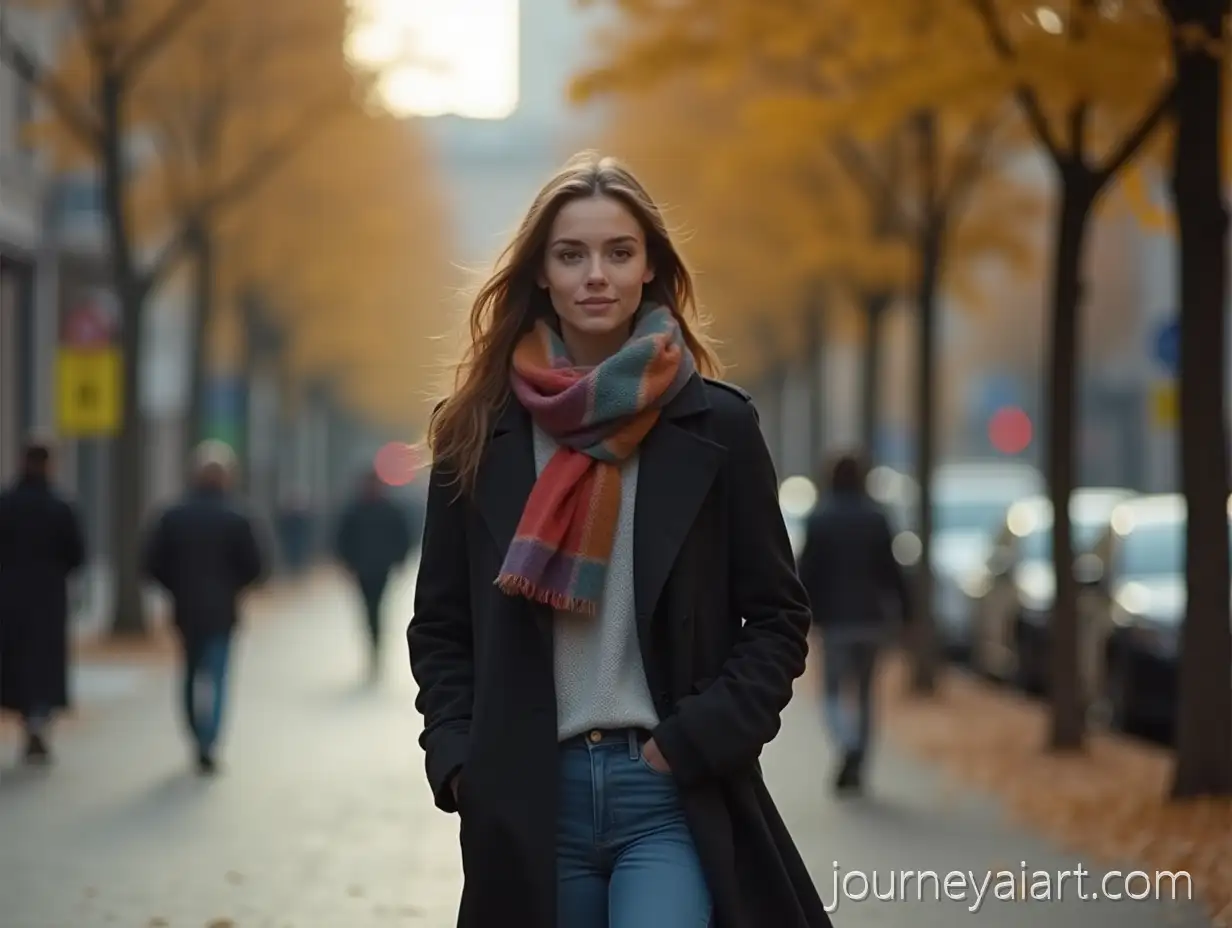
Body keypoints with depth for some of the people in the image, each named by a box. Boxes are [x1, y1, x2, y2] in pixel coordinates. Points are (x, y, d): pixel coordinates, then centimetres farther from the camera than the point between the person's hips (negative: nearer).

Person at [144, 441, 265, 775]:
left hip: (185, 609, 3)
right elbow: (254, 567, -7)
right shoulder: (236, 521, -8)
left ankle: (201, 743, 23)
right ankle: (206, 747, -15)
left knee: (191, 674, 17)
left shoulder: (173, 517, -1)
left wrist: (178, 588, 11)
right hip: (221, 610, -3)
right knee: (214, 676, -2)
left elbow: (153, 562, -3)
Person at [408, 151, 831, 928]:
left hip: (672, 794, -2)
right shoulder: (480, 430, 7)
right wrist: (459, 759, -2)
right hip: (529, 797, 2)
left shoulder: (716, 425, 2)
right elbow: (440, 624, 11)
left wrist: (696, 742, -7)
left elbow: (778, 617, 4)